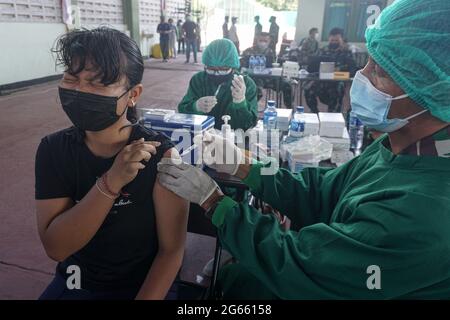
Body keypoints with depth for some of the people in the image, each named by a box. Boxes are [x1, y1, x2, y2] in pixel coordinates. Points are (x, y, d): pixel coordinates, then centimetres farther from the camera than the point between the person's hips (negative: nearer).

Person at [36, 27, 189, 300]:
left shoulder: (160, 155, -18)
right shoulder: (54, 149, -8)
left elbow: (171, 250, -12)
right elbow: (55, 248, -16)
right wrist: (111, 183, -28)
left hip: (146, 285, -1)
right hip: (73, 284, 1)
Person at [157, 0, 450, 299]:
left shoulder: (417, 215, -37)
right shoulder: (399, 146, -10)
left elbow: (293, 265, -29)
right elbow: (321, 192, -4)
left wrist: (211, 198, -20)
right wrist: (242, 166, -14)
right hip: (334, 275, 6)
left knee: (231, 278, 9)